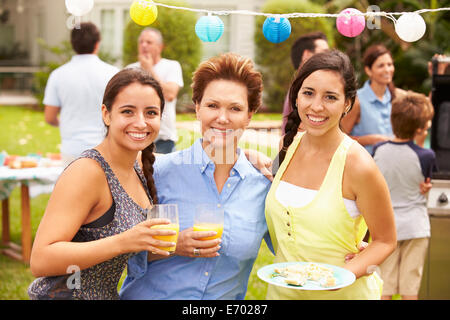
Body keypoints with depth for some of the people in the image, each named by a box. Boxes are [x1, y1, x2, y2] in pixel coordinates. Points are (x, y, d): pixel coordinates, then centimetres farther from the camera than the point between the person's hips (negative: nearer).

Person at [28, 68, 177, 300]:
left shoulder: (138, 172, 1)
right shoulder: (87, 171, -22)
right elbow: (40, 261, -27)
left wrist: (178, 245, -2)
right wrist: (122, 243, -35)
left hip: (107, 294, 8)